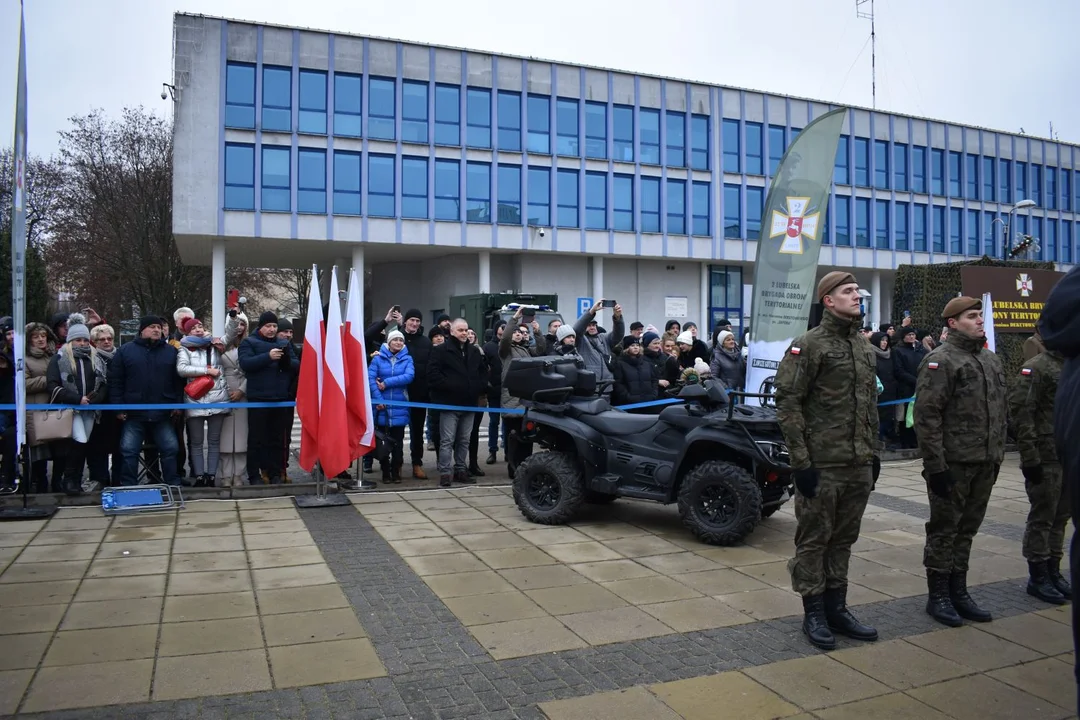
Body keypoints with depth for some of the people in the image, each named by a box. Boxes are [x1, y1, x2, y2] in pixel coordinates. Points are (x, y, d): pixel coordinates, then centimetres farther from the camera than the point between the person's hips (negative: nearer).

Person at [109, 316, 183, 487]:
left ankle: (173, 485, 15)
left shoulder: (171, 351, 7)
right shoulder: (125, 350, 3)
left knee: (170, 449, 3)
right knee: (129, 451, 1)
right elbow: (115, 381, 1)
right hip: (133, 414, -1)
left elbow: (178, 381, 7)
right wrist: (118, 407, -4)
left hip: (163, 414, 1)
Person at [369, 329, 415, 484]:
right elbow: (370, 378, -7)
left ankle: (396, 472, 15)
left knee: (397, 441, 5)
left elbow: (409, 376, -11)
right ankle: (385, 472, 16)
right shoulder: (378, 358, 2)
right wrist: (378, 399, -17)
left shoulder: (407, 359, 5)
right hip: (382, 406, 0)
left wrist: (386, 383, -16)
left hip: (399, 406, 0)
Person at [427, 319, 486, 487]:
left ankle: (461, 470, 21)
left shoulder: (475, 352, 14)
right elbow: (433, 373, -13)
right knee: (447, 440, -5)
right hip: (449, 403, -6)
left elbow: (482, 372, 22)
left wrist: (479, 388, 5)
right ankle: (445, 473, -1)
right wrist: (448, 386, -17)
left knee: (464, 440, 12)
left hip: (469, 403, 6)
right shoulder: (441, 351, -4)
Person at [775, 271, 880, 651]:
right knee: (814, 540, 4)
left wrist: (873, 453, 16)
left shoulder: (864, 348, 13)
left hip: (859, 466, 7)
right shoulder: (808, 345, -10)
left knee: (844, 539, 15)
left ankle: (837, 609, 27)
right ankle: (814, 614, 17)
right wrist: (801, 461, -16)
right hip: (822, 466, -7)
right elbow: (788, 405, -14)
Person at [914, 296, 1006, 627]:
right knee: (944, 530, 3)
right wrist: (935, 464, -19)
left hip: (984, 464, 7)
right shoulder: (940, 361, -11)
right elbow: (926, 416, -16)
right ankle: (937, 596, 14)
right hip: (952, 463, -7)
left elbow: (999, 412, 20)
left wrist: (997, 456, 15)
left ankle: (958, 591, 26)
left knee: (967, 529, 15)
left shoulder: (992, 361, 14)